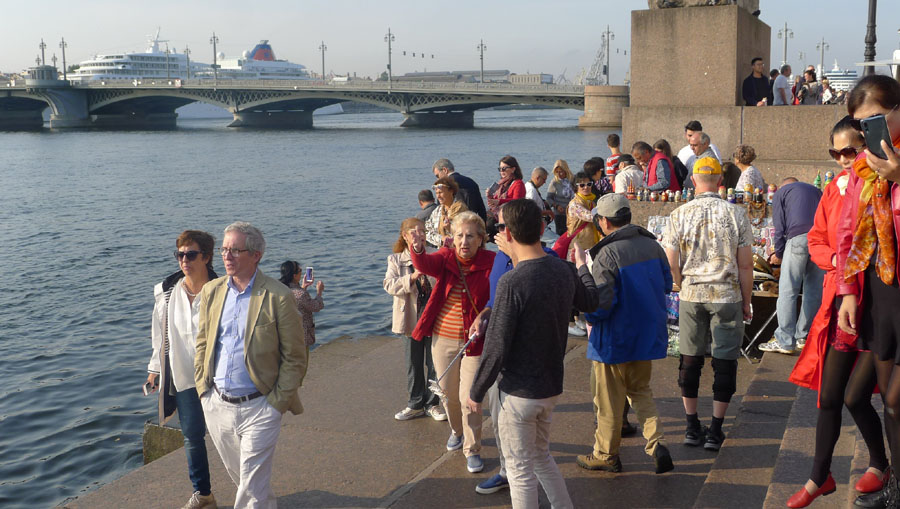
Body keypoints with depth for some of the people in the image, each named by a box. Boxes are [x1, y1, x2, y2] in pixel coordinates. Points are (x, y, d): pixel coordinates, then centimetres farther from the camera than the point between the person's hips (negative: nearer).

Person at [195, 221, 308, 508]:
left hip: (258, 407, -6)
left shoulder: (278, 297, -12)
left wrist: (277, 403, -11)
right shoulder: (211, 291, 5)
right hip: (217, 406, 6)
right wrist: (203, 388, 6)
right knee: (236, 474, 22)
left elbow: (295, 357, -8)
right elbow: (202, 343, 14)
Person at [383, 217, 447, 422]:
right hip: (411, 319, 0)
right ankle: (416, 404, 25)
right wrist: (412, 277, -26)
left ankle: (432, 403, 21)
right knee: (414, 363, 11)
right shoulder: (395, 260, 2)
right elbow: (389, 285, -11)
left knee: (434, 363, 6)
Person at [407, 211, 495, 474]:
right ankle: (457, 431, 47)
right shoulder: (445, 258, -5)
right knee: (449, 394, 19)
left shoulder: (490, 262, -12)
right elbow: (425, 265, -27)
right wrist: (416, 249, -49)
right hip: (443, 339, 3)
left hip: (474, 342, -3)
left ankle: (472, 450, 17)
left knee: (469, 399, -3)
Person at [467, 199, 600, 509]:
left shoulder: (512, 282, -24)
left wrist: (476, 393, -7)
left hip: (520, 393, -7)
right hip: (552, 387, 7)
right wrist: (582, 264, 38)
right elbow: (590, 301, 20)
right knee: (541, 456, 25)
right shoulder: (564, 271, -2)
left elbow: (495, 349, -21)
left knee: (521, 470, 7)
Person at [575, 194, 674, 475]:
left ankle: (606, 455, 23)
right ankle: (657, 441, 5)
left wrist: (588, 315, -2)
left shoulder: (606, 255, -21)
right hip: (648, 334, 6)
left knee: (609, 399, 9)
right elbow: (666, 285, 11)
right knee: (640, 390, 22)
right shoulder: (652, 246, -1)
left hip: (614, 339, -6)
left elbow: (601, 304, -23)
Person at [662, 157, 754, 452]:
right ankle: (715, 431, 10)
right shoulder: (736, 214, -5)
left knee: (690, 360, 11)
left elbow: (671, 265, -3)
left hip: (691, 296, 1)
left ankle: (692, 427, 18)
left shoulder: (679, 215, -3)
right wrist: (746, 302, 8)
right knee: (725, 362, 7)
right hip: (727, 296, -1)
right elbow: (745, 265, -3)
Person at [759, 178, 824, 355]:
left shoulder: (780, 193, 20)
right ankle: (803, 337, 18)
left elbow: (780, 228, 10)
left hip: (798, 237, -5)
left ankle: (785, 342, -4)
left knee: (788, 291, -2)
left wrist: (778, 254, 20)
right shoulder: (815, 190, 33)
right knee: (814, 291, 11)